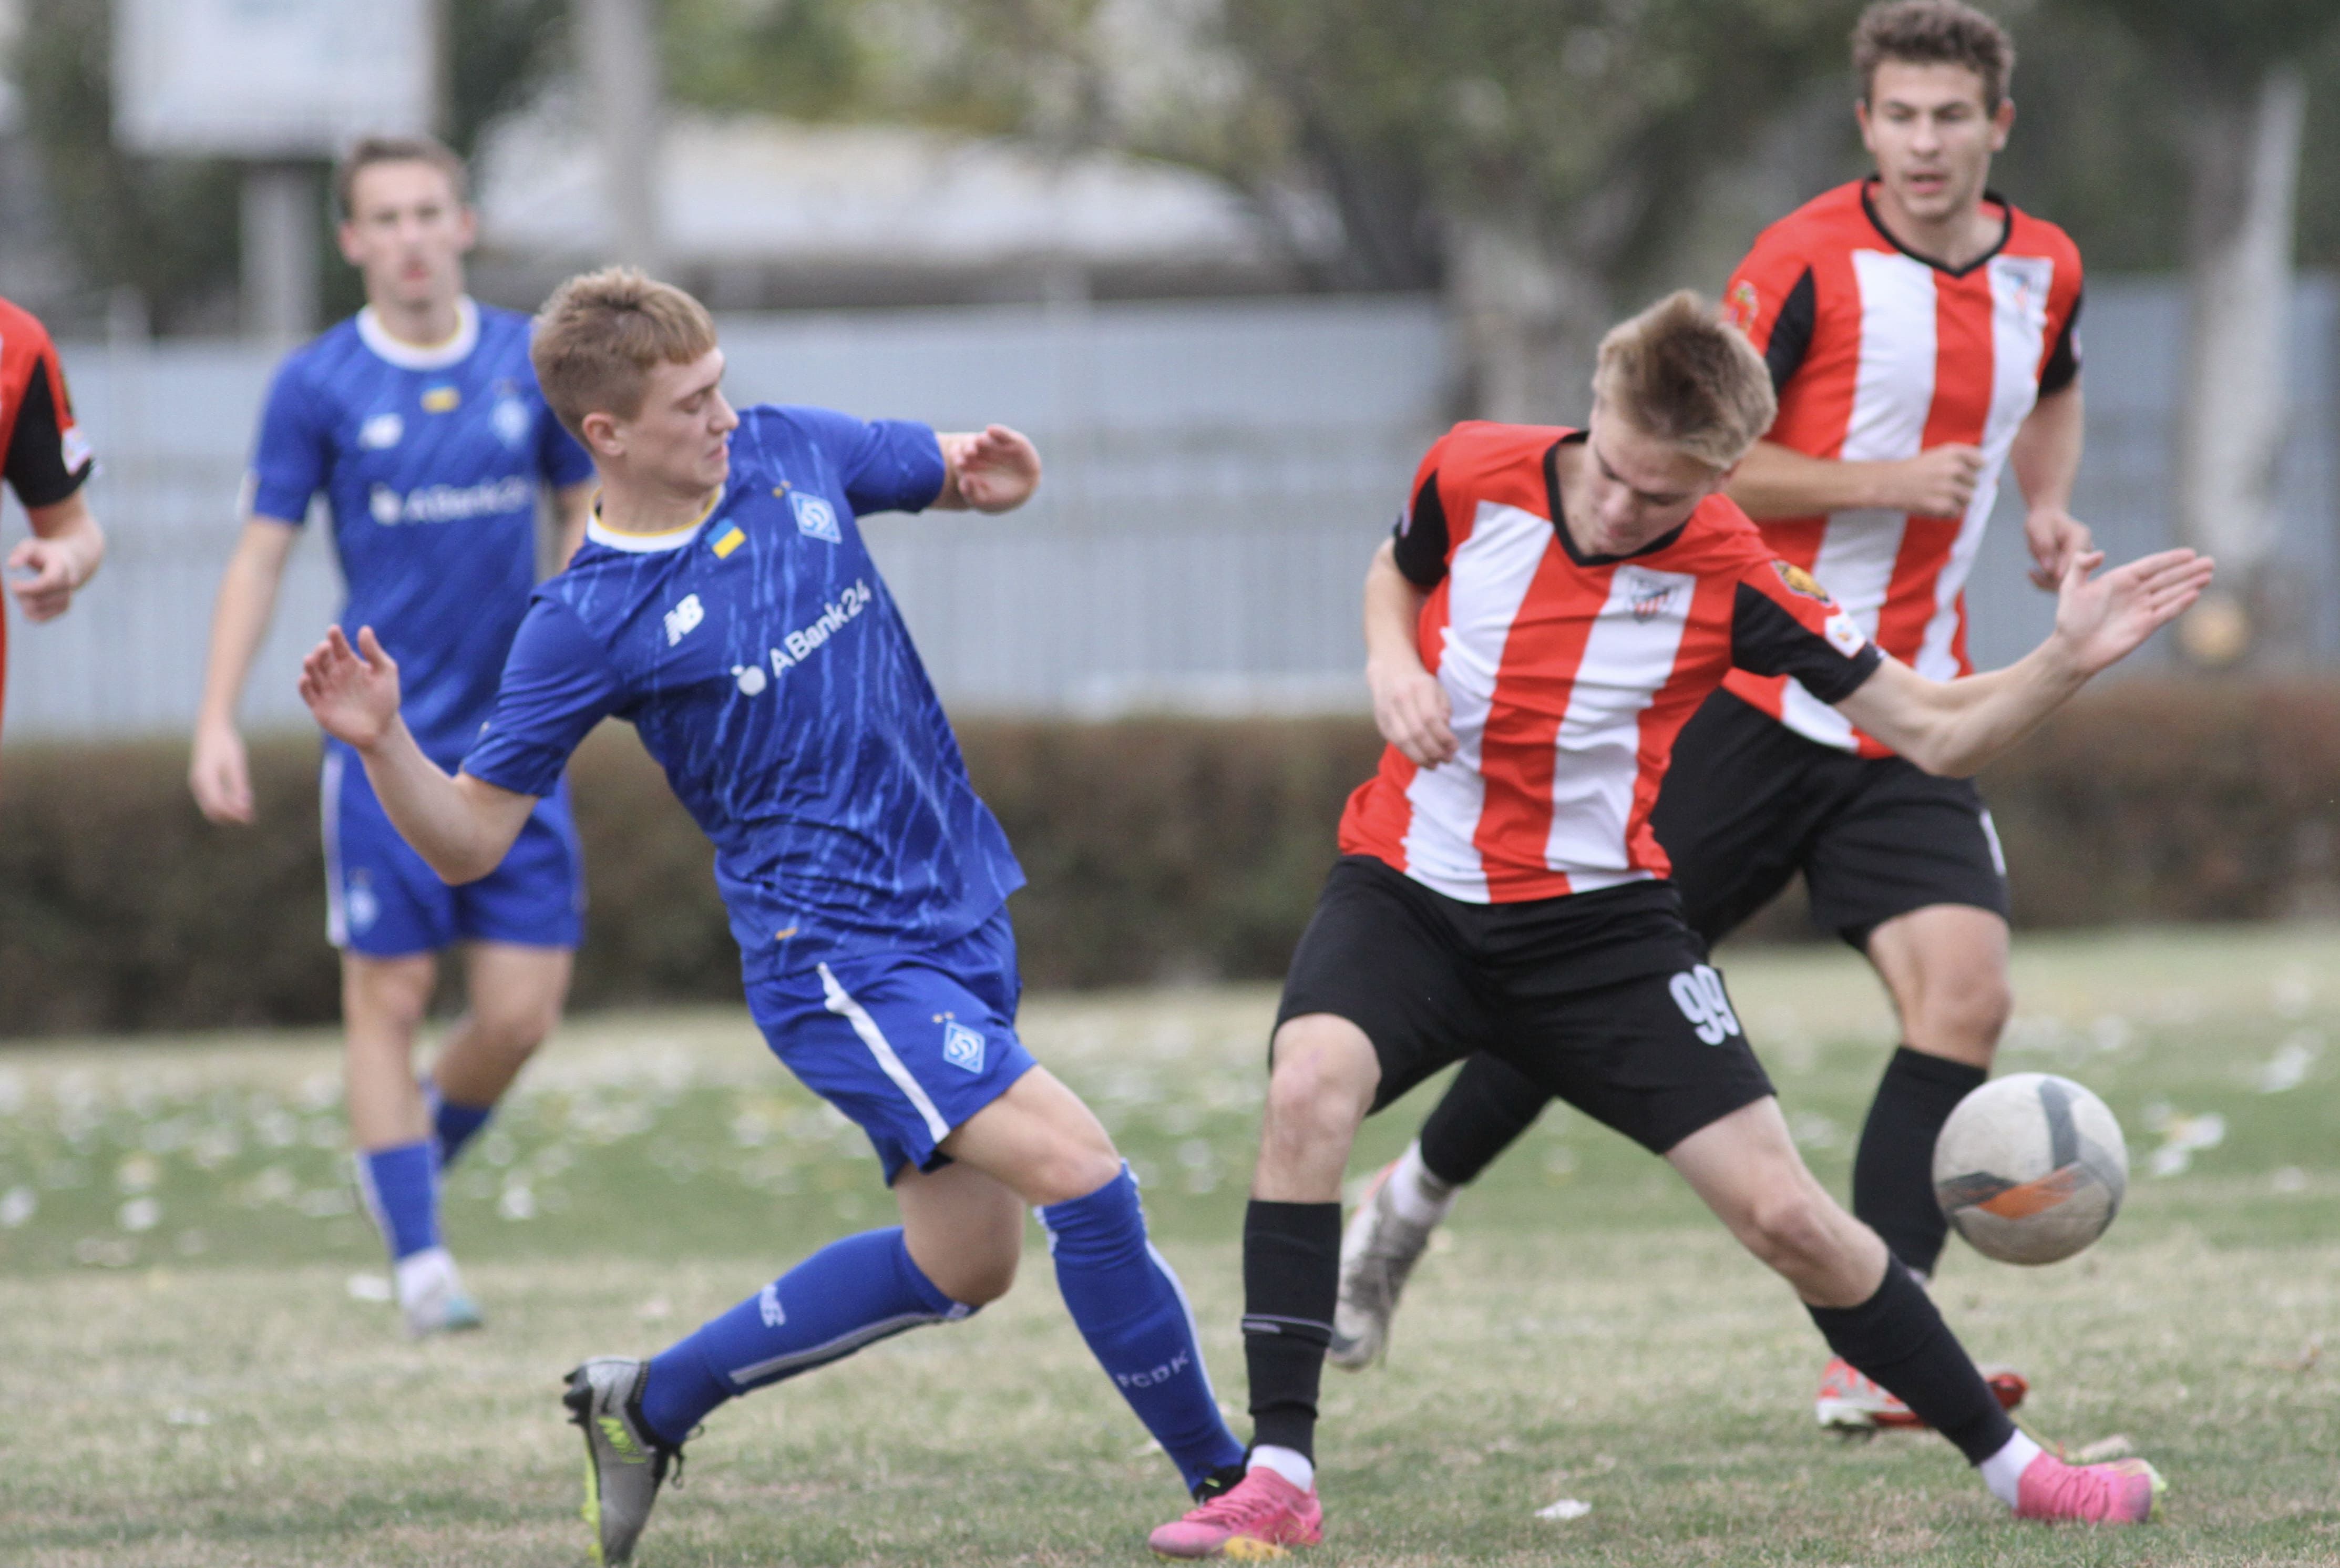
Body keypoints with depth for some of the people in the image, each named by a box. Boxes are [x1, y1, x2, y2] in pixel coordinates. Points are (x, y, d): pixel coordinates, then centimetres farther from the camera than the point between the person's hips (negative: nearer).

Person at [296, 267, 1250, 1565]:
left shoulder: (792, 451, 2)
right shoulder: (587, 622, -12)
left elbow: (955, 475, 19)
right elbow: (467, 841, -8)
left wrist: (996, 476, -6)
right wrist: (381, 744, -28)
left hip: (960, 913, 7)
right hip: (836, 955, -7)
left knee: (961, 1261, 14)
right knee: (1078, 1169, -20)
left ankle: (648, 1405, 28)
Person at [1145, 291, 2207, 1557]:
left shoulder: (1732, 577, -14)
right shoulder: (1473, 475, -10)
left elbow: (1933, 733, -10)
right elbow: (1398, 571, 15)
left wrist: (2066, 662, -26)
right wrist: (1391, 661, -7)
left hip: (1597, 919, 0)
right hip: (1409, 885, 1)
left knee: (1784, 1212, -6)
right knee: (1310, 1083, -31)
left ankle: (2008, 1464, 14)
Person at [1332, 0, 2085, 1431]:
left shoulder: (2044, 272, 7)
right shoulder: (1808, 263, -12)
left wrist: (2048, 509, 13)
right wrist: (1884, 481, -21)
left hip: (1908, 723, 4)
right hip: (1749, 702, -4)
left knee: (1966, 995, -15)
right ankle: (1415, 1200, 31)